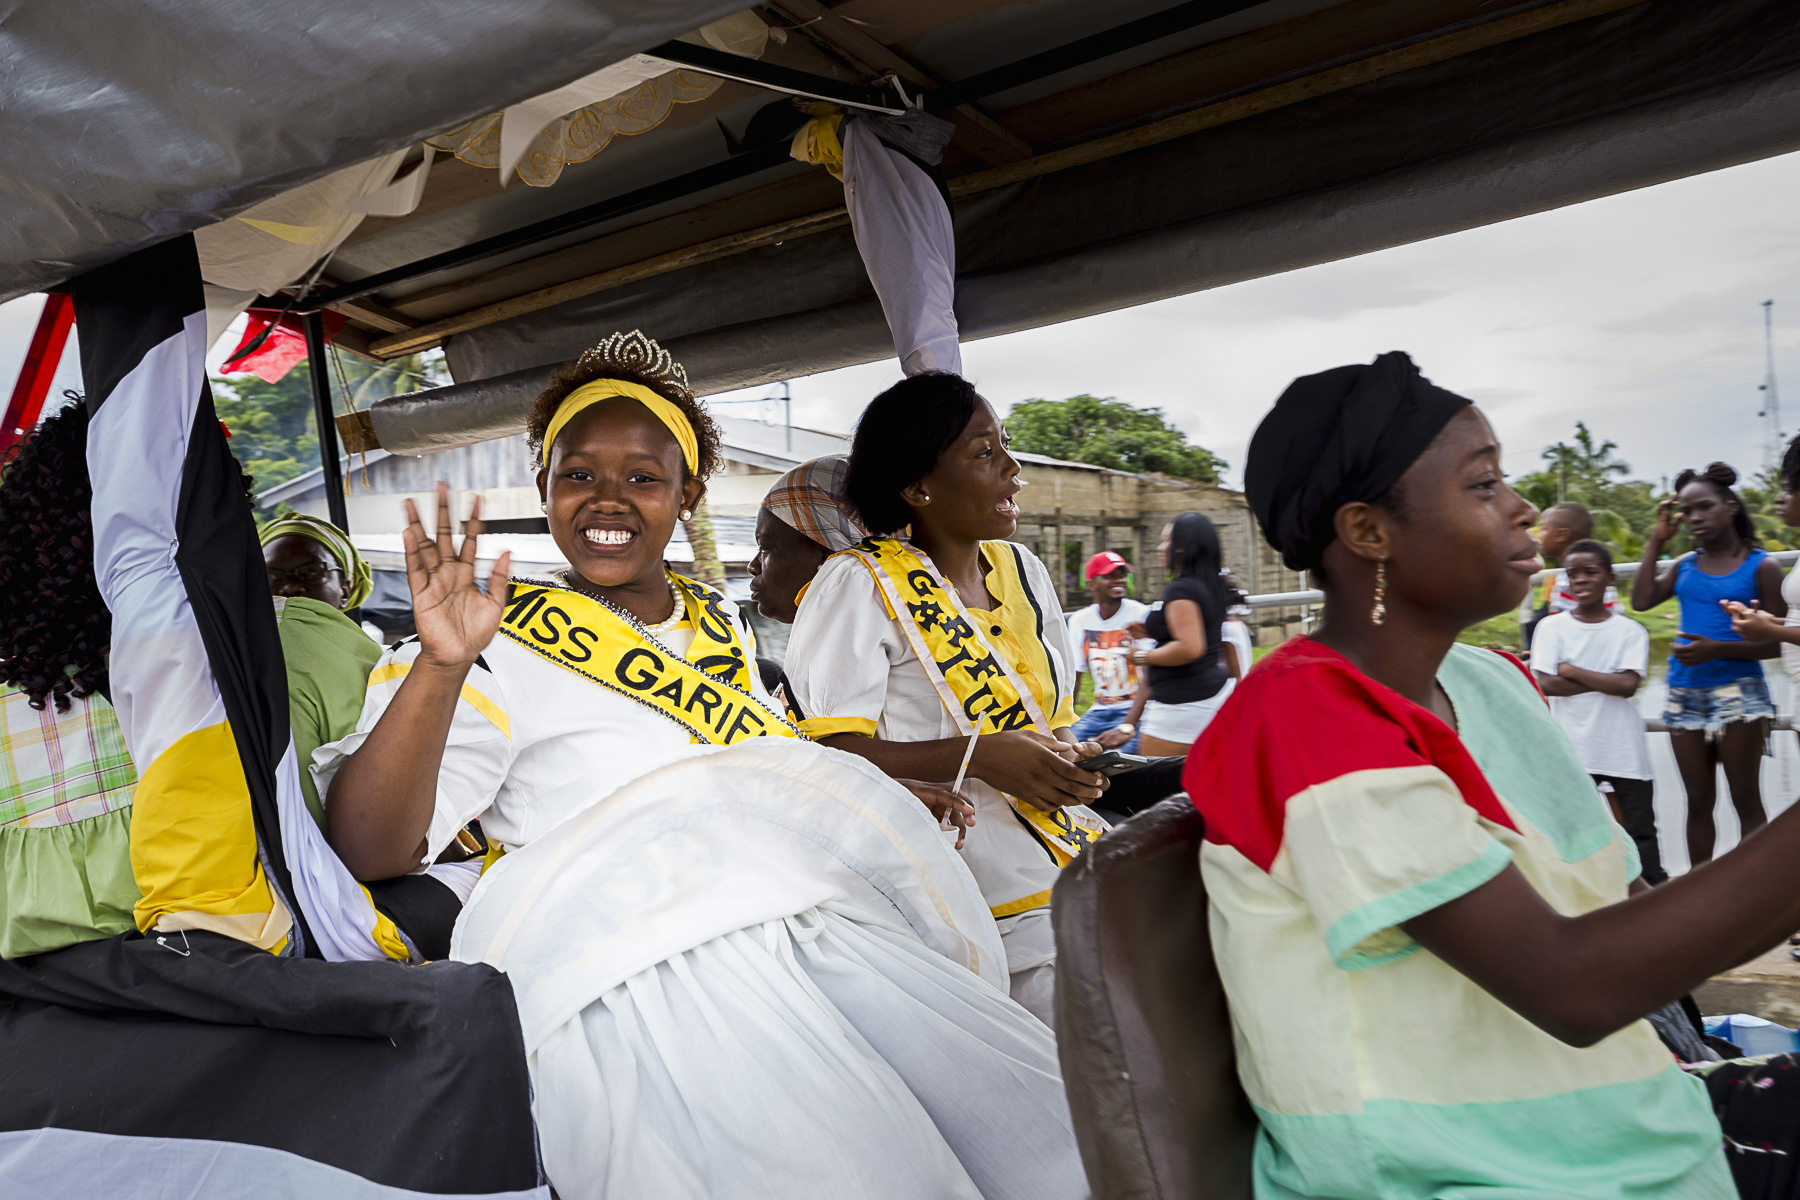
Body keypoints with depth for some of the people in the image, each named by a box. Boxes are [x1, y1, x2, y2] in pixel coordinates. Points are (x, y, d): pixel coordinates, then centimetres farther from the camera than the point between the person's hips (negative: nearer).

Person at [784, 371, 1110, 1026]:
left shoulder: (1021, 569, 13)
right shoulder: (858, 584, -8)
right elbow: (829, 750, -15)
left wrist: (1073, 757, -1)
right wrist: (977, 757, -24)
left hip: (1068, 836, 7)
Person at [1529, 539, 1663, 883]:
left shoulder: (1630, 631, 1)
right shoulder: (1551, 627, 0)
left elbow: (1628, 685, -12)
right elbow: (1545, 684, -11)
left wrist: (1571, 671, -10)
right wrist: (1605, 681, -11)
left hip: (1625, 752, 0)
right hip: (1573, 751, 0)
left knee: (1641, 832, 7)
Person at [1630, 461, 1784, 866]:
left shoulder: (1760, 567, -3)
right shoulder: (1684, 565, 10)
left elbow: (1778, 642, -6)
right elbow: (1641, 601, -6)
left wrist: (1718, 649, -21)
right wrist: (1657, 540, 0)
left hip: (1737, 691, -4)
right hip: (1683, 695, 4)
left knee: (1745, 799, 0)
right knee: (1698, 802, 10)